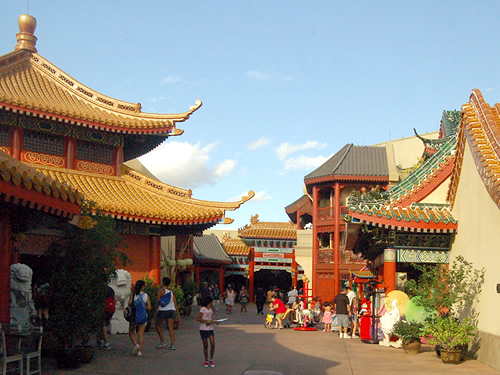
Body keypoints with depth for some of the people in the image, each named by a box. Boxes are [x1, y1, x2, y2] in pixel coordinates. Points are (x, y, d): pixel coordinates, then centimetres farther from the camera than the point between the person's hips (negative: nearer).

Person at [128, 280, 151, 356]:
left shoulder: (133, 294, -5)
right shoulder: (146, 295, 0)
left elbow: (129, 304, -10)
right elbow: (149, 307, -1)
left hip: (135, 316, -1)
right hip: (143, 316, 1)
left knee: (131, 332, 14)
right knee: (141, 334, 8)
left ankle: (136, 344, -10)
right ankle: (139, 350, 3)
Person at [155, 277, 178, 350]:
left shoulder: (161, 290, -3)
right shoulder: (172, 292, 13)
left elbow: (158, 301, -9)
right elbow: (175, 303, 11)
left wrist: (156, 311, -3)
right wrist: (176, 313, 15)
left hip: (163, 310, -5)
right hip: (172, 310, 5)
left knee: (158, 325, 14)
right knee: (171, 327, 4)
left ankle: (162, 342, 10)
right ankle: (172, 344, -4)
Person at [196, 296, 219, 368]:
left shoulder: (210, 309, 14)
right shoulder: (203, 309, -8)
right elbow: (198, 319, -16)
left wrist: (214, 321, 5)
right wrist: (208, 321, -19)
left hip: (210, 329, 6)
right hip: (203, 329, -6)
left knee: (213, 344, -5)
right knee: (205, 345, 2)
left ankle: (211, 360, 9)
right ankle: (206, 361, 15)